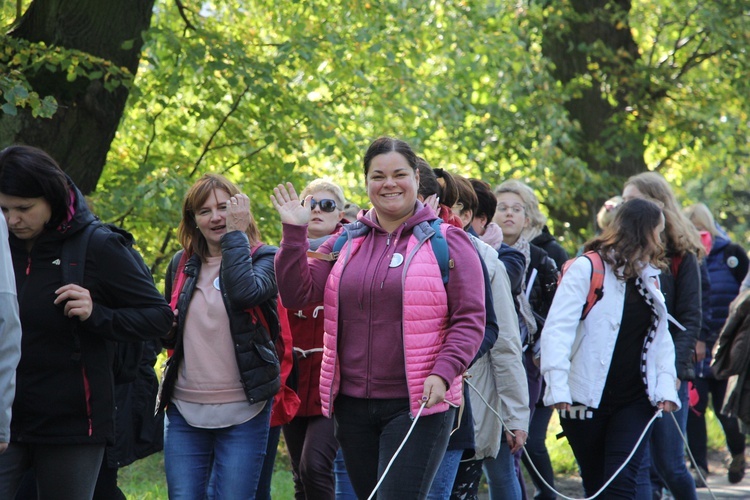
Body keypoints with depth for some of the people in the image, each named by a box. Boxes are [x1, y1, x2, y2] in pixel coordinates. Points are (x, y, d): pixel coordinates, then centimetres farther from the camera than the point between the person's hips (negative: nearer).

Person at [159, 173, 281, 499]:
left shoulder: (263, 258, 0)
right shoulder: (182, 265, 12)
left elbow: (245, 292, -24)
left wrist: (235, 232, -15)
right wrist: (165, 328, 1)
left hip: (242, 412, -4)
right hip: (185, 411, 4)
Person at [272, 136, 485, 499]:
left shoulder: (446, 241, -1)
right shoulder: (346, 243, 12)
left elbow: (469, 319, -4)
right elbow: (296, 295, 5)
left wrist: (442, 374, -18)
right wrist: (294, 233, -5)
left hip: (418, 406, -5)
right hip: (353, 405, 5)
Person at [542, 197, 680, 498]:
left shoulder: (649, 277, 14)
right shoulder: (587, 268, -6)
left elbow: (661, 338, 14)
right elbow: (558, 329, -13)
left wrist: (666, 386, -3)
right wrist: (558, 386, -25)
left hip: (634, 402, 4)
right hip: (586, 399, -4)